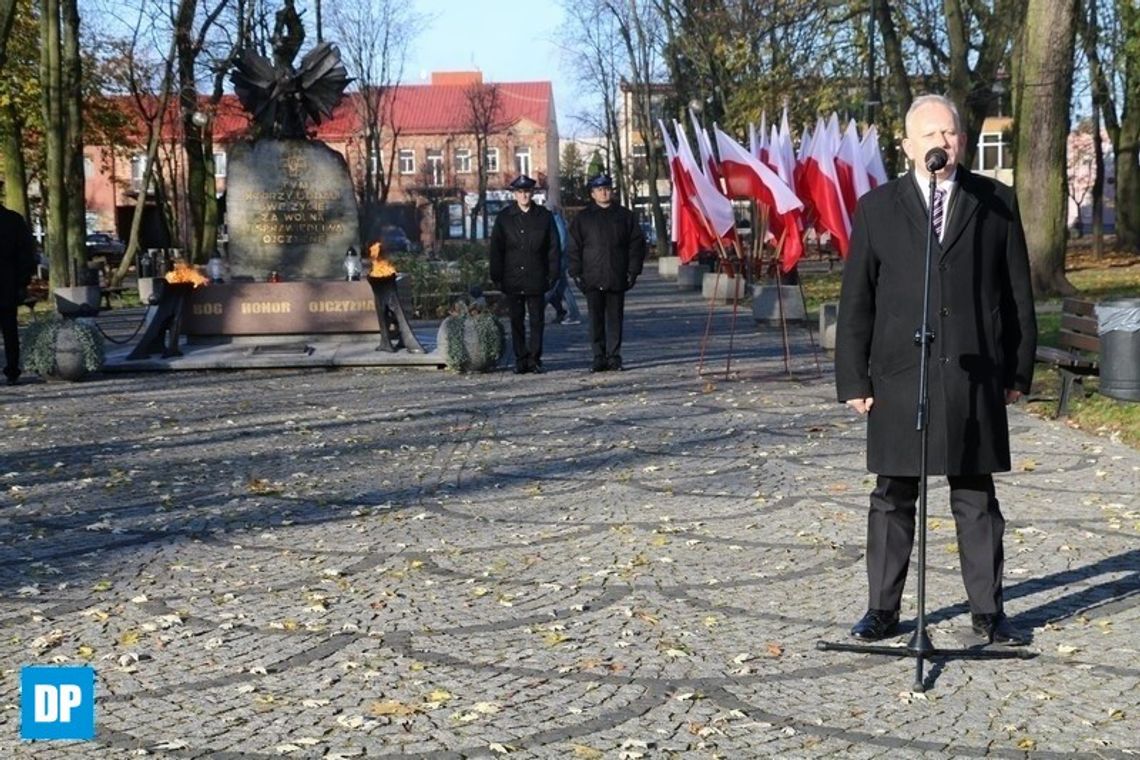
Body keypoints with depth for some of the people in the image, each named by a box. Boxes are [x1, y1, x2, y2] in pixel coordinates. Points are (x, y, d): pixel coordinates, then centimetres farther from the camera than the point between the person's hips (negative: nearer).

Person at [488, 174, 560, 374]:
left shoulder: (545, 216, 6)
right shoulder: (504, 217, 5)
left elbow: (553, 247, 6)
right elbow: (496, 249, 5)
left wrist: (552, 275, -1)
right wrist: (497, 276, -1)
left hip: (536, 280, 0)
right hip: (512, 280, 0)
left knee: (537, 320, 2)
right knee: (517, 321, 4)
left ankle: (534, 358, 9)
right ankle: (521, 359, 10)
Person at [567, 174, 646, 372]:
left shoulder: (624, 215, 8)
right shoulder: (583, 218, 8)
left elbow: (637, 243, 9)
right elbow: (574, 248, 7)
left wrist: (633, 270, 1)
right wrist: (576, 273, -2)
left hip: (617, 279, 0)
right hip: (592, 279, 0)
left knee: (615, 318, 3)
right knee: (596, 320, 1)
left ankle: (614, 356, 8)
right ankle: (599, 357, 6)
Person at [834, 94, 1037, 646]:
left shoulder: (997, 203, 7)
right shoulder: (876, 208, 5)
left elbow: (1017, 292, 9)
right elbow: (856, 301, 4)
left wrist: (1019, 369, 5)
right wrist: (853, 378, 0)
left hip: (975, 378, 0)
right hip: (898, 378, 0)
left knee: (977, 498, 7)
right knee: (893, 499, 7)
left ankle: (987, 612, 16)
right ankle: (883, 610, 16)